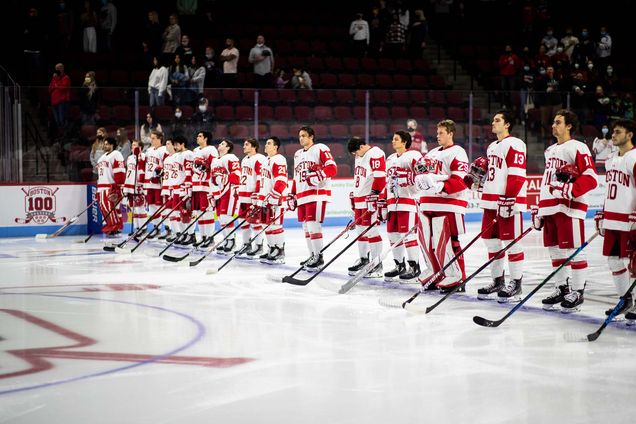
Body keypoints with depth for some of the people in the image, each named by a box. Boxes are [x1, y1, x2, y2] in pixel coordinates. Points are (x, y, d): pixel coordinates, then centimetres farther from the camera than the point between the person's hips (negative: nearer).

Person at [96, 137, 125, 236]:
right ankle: (110, 225, 15)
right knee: (103, 207, 7)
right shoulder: (103, 157, 24)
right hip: (102, 187, 9)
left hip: (111, 186, -9)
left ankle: (116, 227, -10)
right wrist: (98, 187, 24)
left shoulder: (116, 155, -7)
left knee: (110, 207, -15)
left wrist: (117, 187, -20)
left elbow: (120, 172, -15)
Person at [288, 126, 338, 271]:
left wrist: (319, 175, -27)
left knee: (313, 224, -14)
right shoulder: (298, 154, 21)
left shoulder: (320, 149, -4)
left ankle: (319, 257, -8)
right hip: (302, 195, 8)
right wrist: (292, 195, 23)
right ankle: (312, 255, 21)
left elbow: (332, 168, -13)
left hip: (317, 193, -8)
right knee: (306, 226, 11)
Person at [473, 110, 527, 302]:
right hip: (491, 201, 10)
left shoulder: (514, 144, -9)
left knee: (512, 242, -6)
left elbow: (517, 175, -17)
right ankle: (497, 282, 21)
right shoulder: (492, 147, 20)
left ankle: (516, 285, -1)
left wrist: (509, 199, -22)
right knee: (491, 241, 11)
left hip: (508, 202, -9)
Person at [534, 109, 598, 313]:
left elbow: (590, 178, -14)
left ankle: (577, 292, 2)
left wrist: (569, 189, -25)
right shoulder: (550, 150, 20)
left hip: (570, 207, -8)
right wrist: (539, 209, 22)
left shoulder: (578, 148, -6)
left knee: (574, 250, -5)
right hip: (550, 208, 8)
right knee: (556, 250, 12)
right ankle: (561, 289, 22)